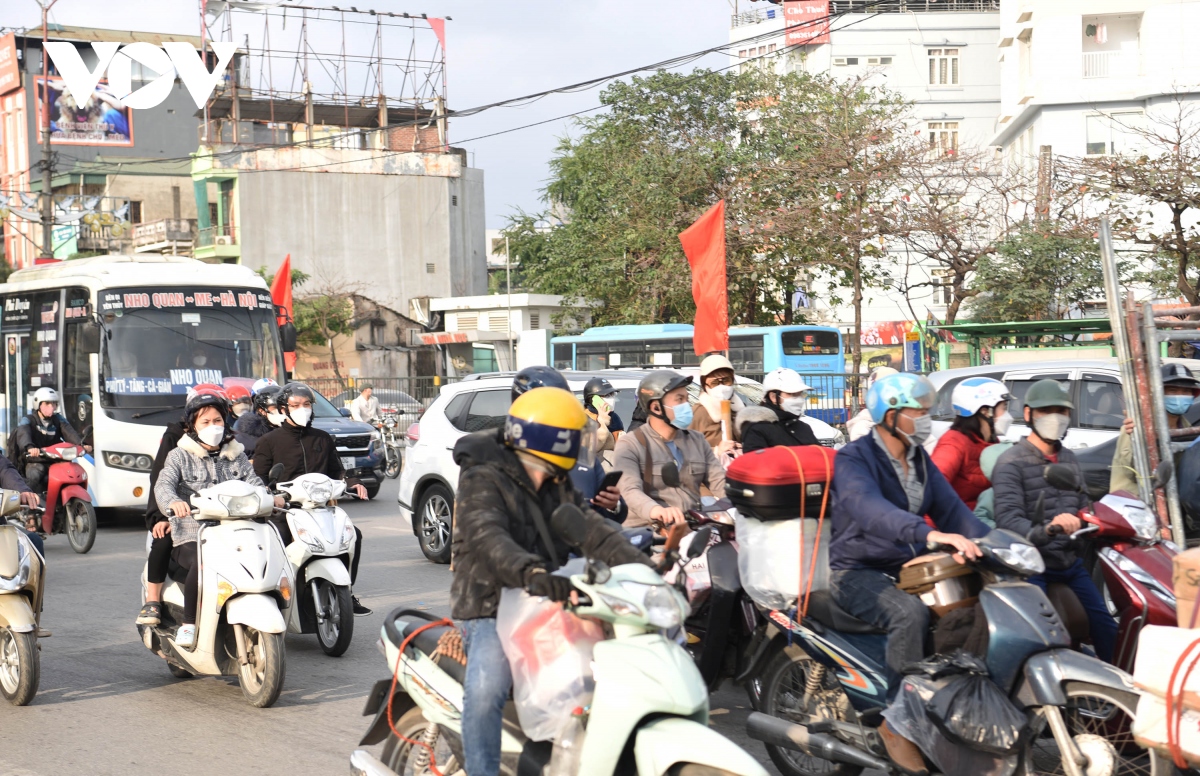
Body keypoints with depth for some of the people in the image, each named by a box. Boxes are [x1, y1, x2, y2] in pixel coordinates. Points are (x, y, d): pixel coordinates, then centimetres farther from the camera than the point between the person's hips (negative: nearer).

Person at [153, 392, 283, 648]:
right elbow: (163, 485, -10)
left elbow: (253, 484, 7)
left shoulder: (236, 456, 20)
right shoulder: (179, 456, 7)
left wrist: (271, 497, -17)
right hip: (190, 539, -3)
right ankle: (188, 624, -21)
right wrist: (173, 502, -35)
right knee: (202, 565, -37)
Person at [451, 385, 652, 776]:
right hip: (492, 608, -8)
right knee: (485, 690, -34)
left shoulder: (557, 486, 16)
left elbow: (590, 528, 2)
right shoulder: (482, 479, -11)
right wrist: (529, 572, -50)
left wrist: (638, 564, -16)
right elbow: (486, 537, -29)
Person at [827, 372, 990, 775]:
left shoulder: (920, 460, 12)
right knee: (911, 613, -34)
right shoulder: (854, 459, -15)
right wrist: (930, 534, -51)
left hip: (909, 568, 8)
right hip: (859, 572, -7)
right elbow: (869, 507, -36)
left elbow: (951, 508, 4)